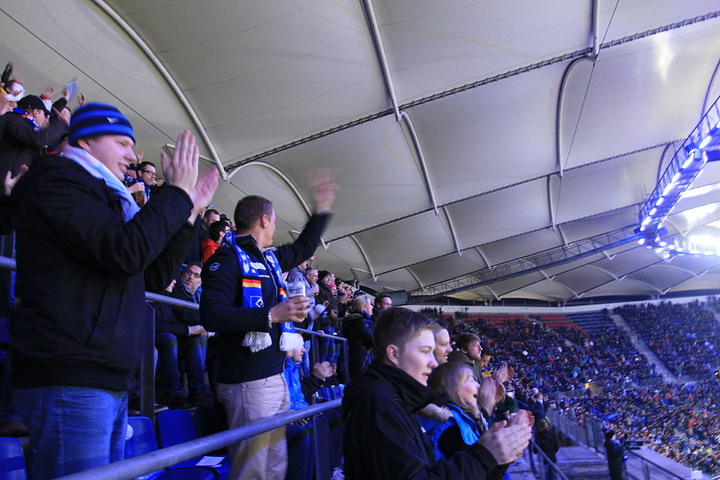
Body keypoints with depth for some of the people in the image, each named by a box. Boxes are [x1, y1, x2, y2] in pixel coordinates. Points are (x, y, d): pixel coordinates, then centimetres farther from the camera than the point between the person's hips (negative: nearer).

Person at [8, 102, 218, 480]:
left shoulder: (102, 197, 25)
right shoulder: (58, 183, -4)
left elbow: (155, 276, 24)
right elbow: (126, 253, -19)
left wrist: (189, 211, 19)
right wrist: (177, 192, -7)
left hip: (107, 384, 10)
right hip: (67, 382, -10)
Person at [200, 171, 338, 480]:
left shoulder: (270, 259, 18)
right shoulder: (227, 258, -9)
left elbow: (303, 248, 37)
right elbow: (211, 315, -20)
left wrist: (322, 209, 33)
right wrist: (271, 315, -23)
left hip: (276, 378, 9)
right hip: (248, 383, -9)